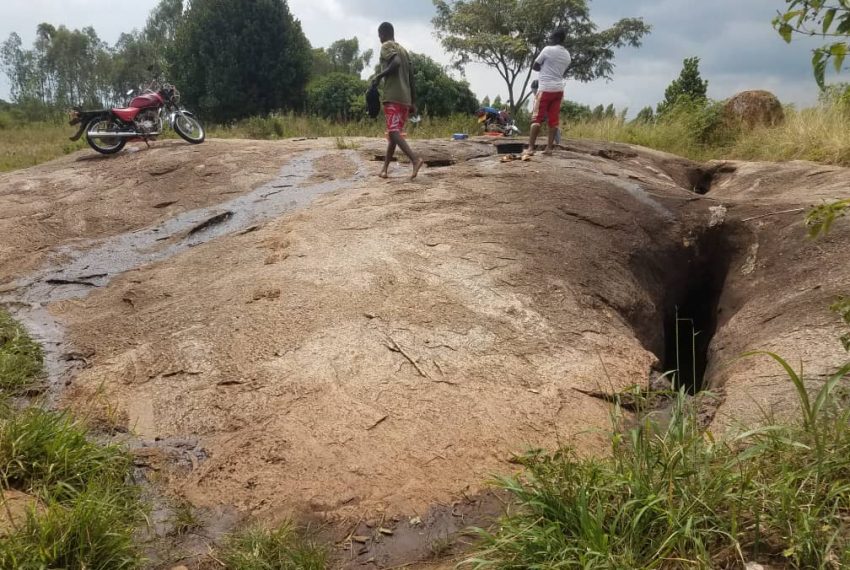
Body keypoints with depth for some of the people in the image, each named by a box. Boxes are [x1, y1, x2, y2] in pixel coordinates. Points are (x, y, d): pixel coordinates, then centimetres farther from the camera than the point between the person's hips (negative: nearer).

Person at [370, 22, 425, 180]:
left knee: (394, 131, -14)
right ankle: (385, 168, 16)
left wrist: (379, 76, -10)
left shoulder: (386, 46, 0)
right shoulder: (403, 50, 23)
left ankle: (415, 158, -33)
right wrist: (413, 102, 16)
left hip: (393, 97, -8)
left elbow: (396, 63, -21)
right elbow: (411, 79, 17)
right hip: (405, 99, 8)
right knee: (393, 132, 12)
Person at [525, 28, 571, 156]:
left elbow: (534, 67, 0)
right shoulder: (568, 56, 11)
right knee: (553, 119, 5)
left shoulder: (548, 50, -8)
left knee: (537, 118, -5)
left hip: (546, 89, -6)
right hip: (559, 90, 6)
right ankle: (549, 147, 2)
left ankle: (531, 147, -11)